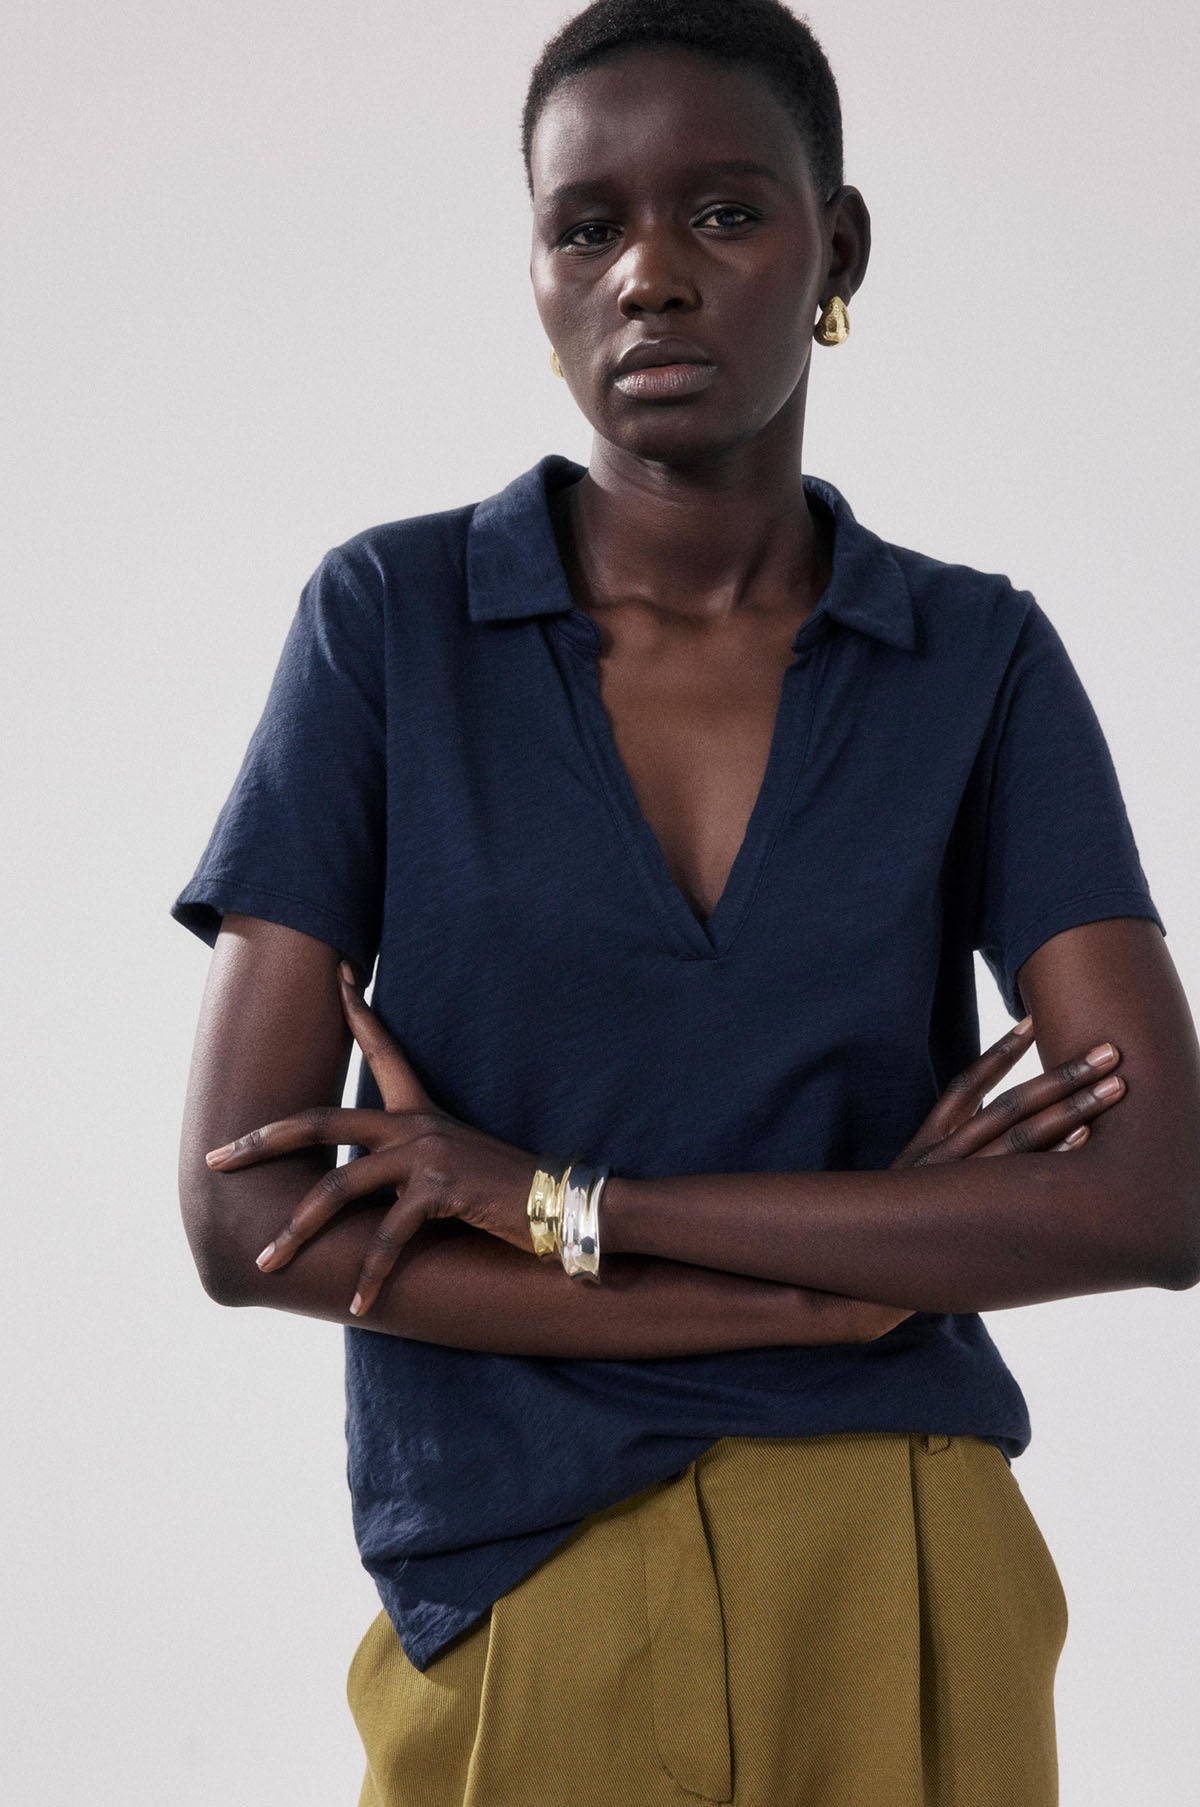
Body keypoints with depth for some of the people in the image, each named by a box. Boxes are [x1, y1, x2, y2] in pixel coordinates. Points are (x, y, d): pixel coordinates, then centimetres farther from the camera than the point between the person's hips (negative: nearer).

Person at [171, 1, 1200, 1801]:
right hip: (518, 1603, -1)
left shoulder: (982, 660, 0)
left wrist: (566, 1205, -16)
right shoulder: (391, 619, -3)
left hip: (901, 1588, 1)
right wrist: (854, 1278, -12)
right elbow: (249, 1213, -10)